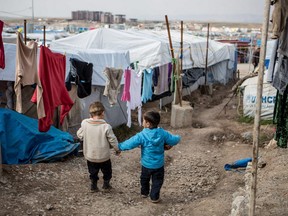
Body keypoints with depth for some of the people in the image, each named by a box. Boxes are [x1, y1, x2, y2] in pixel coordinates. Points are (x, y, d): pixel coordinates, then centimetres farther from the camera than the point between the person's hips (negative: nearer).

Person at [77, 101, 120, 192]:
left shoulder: (84, 123, -15)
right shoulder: (106, 127, -22)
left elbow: (80, 135, -1)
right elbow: (112, 140, -13)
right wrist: (117, 149, 4)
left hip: (90, 155, 2)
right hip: (103, 156, -2)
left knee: (93, 171, 24)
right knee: (107, 171, 24)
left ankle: (93, 186, 33)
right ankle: (106, 184, 36)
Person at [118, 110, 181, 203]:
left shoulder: (141, 136, -24)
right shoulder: (163, 133, -17)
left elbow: (130, 143, -21)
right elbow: (175, 140, -9)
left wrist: (119, 146, -5)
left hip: (146, 164, 0)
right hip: (159, 164, 0)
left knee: (144, 179, 26)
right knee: (157, 181, 19)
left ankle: (144, 193, 45)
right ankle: (154, 197, 27)